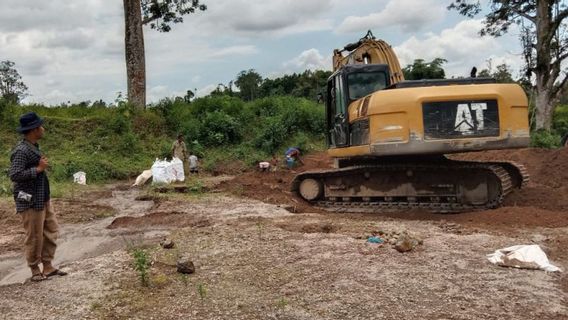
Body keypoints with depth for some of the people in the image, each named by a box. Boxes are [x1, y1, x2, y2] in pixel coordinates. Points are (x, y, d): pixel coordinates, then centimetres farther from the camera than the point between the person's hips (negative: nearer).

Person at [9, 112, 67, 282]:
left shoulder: (33, 146, 9)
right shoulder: (21, 151, -20)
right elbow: (14, 175, -26)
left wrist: (41, 166, 7)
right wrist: (38, 169, -23)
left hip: (43, 198, 10)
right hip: (30, 201, -10)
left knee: (51, 230, 14)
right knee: (34, 236, 3)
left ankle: (47, 266, 23)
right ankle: (35, 270, 19)